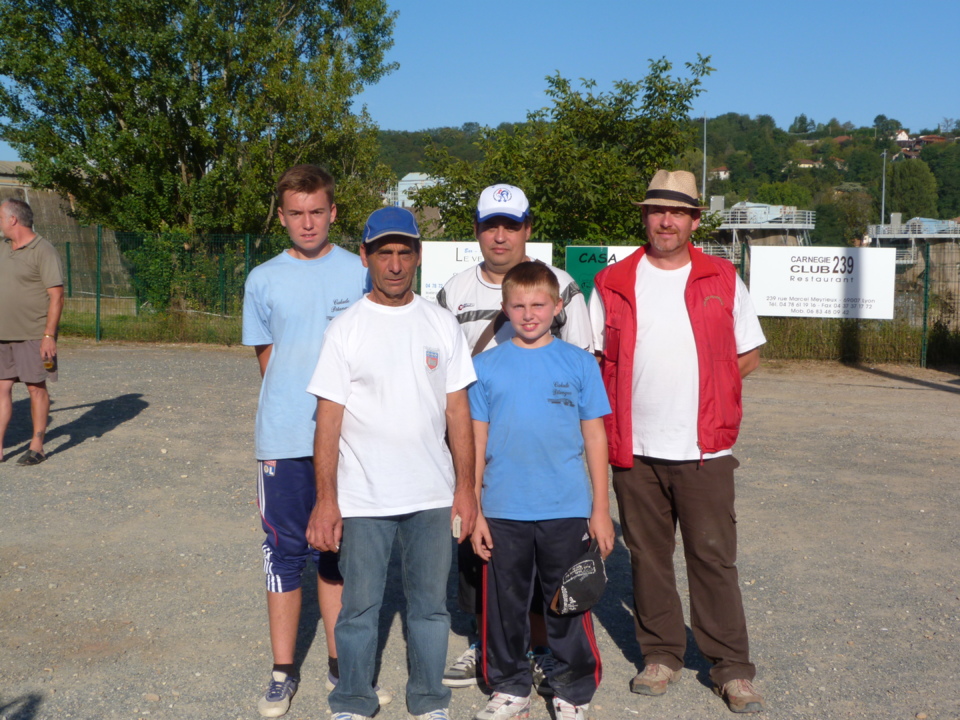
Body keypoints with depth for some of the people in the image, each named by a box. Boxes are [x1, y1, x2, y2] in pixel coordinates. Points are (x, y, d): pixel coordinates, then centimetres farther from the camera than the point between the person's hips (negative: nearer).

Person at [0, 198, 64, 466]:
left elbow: (56, 296, -14)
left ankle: (37, 447, 11)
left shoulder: (43, 251, -11)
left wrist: (49, 336, -19)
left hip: (33, 335, -7)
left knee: (36, 388, 1)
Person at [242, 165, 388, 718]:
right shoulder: (264, 280, 5)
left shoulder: (361, 272, 3)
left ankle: (340, 662, 23)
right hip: (284, 438, 1)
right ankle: (284, 670, 18)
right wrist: (294, 401, 2)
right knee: (286, 550, 6)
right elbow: (267, 357, 12)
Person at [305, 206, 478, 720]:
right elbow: (329, 420, -5)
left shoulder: (441, 325, 5)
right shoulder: (345, 330, -3)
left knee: (430, 603, 12)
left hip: (433, 495, 2)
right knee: (360, 606, 8)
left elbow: (457, 410, 6)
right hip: (362, 499, -2)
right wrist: (325, 500, -10)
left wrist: (466, 486, 3)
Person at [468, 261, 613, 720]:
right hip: (502, 511, 1)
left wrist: (601, 509, 2)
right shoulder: (485, 367, 1)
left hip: (566, 510, -1)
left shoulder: (579, 364, 0)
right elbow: (476, 443, 3)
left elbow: (594, 437, 4)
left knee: (569, 605, 9)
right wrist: (473, 510, 1)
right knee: (504, 605, 11)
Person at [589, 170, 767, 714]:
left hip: (705, 449, -1)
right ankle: (662, 655, 24)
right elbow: (593, 359, 9)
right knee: (648, 555, 10)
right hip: (635, 447, 1)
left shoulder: (722, 280, 5)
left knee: (714, 557, 2)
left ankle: (733, 669, 13)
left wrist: (706, 389, 0)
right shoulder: (614, 283, 6)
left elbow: (749, 354, 10)